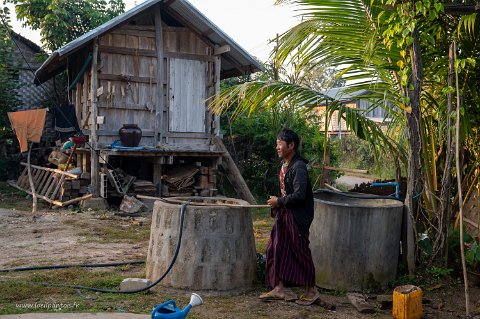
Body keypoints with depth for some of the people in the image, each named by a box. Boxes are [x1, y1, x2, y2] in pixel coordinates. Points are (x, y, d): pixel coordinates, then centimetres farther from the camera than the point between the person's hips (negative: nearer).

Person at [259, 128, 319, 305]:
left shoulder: (298, 167, -20)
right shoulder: (285, 164, 9)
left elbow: (299, 195, -28)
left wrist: (279, 201, -16)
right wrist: (277, 206, 11)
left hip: (297, 217, -9)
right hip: (284, 213, 10)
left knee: (301, 253, 1)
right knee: (275, 249, 10)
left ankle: (311, 291, 16)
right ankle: (279, 288, 20)